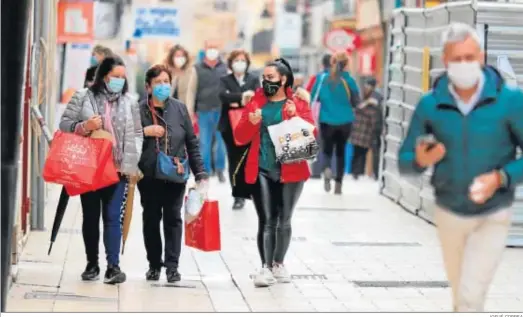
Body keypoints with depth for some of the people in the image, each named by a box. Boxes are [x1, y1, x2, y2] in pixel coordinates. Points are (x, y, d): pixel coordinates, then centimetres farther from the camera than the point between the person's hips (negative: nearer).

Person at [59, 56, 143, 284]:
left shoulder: (129, 102, 7)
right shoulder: (83, 97, 3)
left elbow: (136, 135, 6)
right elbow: (64, 124, 2)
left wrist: (132, 163, -5)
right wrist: (84, 126, -17)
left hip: (117, 169, 0)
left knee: (113, 217, -5)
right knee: (90, 217, 8)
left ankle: (113, 266, -6)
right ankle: (92, 264, 18)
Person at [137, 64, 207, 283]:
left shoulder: (179, 108, 3)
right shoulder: (140, 110, -1)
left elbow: (192, 142, 5)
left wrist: (200, 173, 2)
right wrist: (145, 131, -16)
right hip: (149, 175, 0)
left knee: (173, 218, 0)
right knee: (151, 219, 8)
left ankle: (172, 265, 4)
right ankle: (154, 264, 18)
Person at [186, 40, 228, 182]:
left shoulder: (225, 68, 5)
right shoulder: (197, 69, 4)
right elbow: (191, 91, 4)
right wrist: (189, 113, 0)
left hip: (222, 111, 0)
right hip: (204, 111, 0)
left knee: (221, 141, 5)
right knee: (204, 143, 3)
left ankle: (220, 169, 19)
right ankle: (205, 171, 13)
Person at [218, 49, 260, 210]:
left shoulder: (254, 80, 10)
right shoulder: (225, 80, 9)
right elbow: (223, 95, -12)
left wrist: (239, 102, -18)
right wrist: (241, 96, -26)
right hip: (230, 126, 0)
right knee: (234, 160, 0)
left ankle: (244, 193, 5)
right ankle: (238, 195, 6)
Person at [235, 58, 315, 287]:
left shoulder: (298, 103, 3)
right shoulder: (255, 102, 8)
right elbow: (241, 137, 6)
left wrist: (296, 116, -17)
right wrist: (251, 122, -13)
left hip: (290, 171, 0)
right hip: (261, 171, 0)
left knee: (284, 221, 11)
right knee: (266, 221, -7)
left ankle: (278, 264, 26)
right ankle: (265, 268, -10)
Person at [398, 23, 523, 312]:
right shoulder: (429, 105, -12)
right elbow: (404, 162, -5)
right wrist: (420, 160, -28)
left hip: (492, 216, -3)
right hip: (448, 213, 3)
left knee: (471, 296, -12)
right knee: (460, 290, 22)